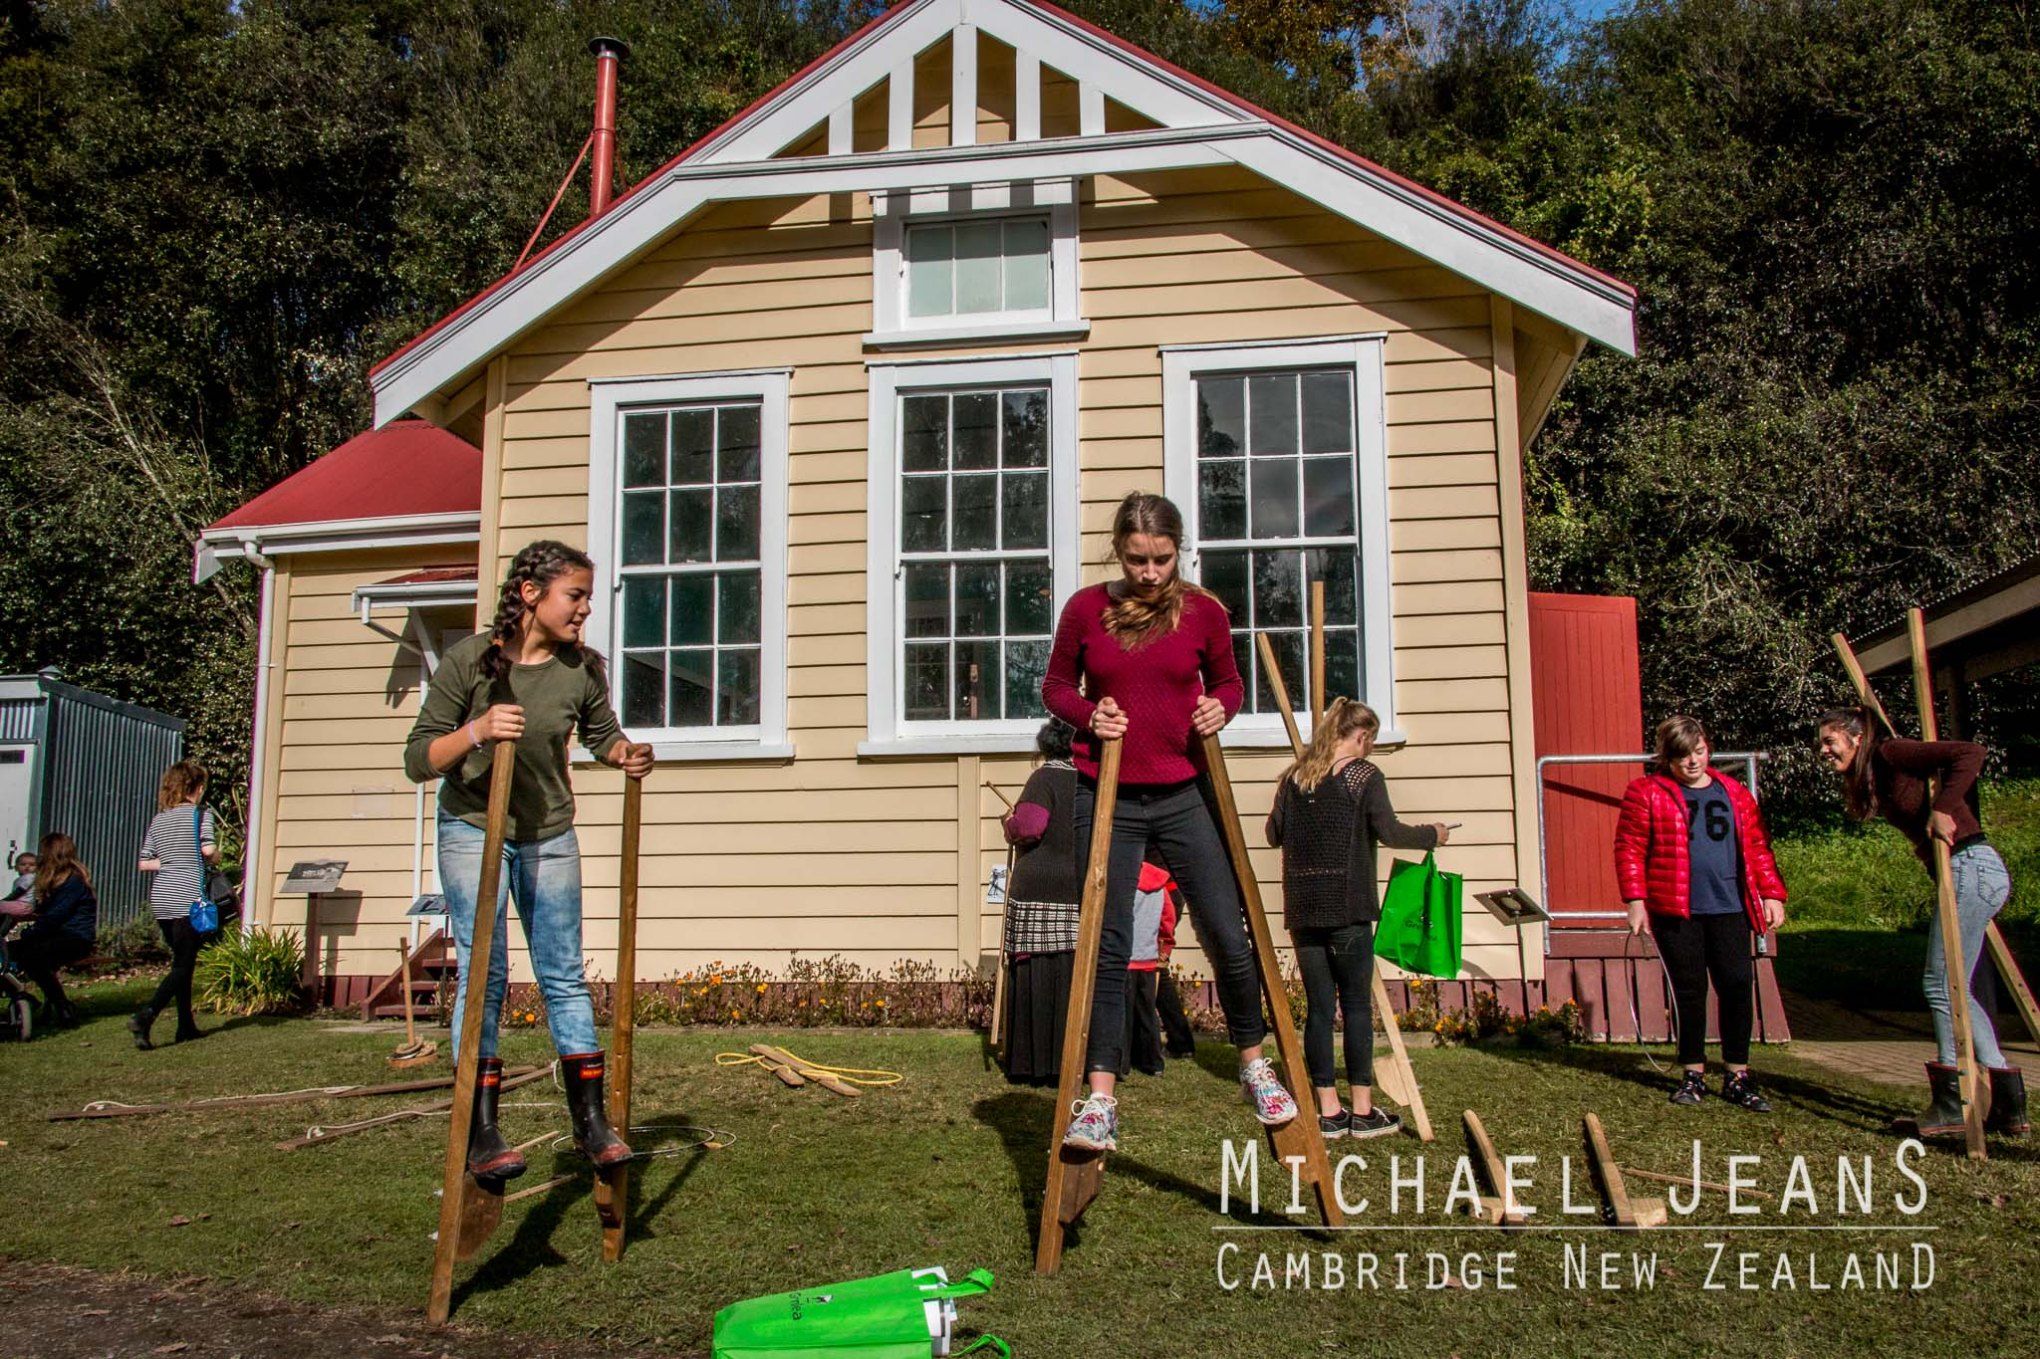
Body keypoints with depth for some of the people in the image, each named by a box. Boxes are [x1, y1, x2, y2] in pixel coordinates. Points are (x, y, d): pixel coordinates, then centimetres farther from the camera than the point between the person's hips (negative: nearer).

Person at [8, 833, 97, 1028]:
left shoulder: (74, 880, -13)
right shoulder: (59, 879, 17)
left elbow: (54, 917, -19)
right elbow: (44, 912, 14)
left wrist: (27, 933, -12)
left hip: (76, 938, -9)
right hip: (59, 935, 9)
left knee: (30, 956, -29)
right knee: (10, 950, -3)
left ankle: (64, 1009, -20)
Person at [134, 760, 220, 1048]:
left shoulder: (157, 819, 12)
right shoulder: (200, 812, -4)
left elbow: (145, 863, 9)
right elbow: (208, 849, -16)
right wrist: (217, 856, 4)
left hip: (160, 899, 6)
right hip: (188, 899, -6)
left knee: (183, 962, 17)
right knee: (182, 967, -3)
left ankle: (186, 1026, 21)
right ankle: (144, 1016, -23)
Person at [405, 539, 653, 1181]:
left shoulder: (582, 670, -6)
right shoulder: (470, 659, -15)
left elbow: (602, 734, 12)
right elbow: (418, 760, -12)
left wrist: (627, 755, -11)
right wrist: (475, 730, -31)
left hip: (550, 836, 3)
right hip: (472, 828, -3)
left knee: (564, 976, 5)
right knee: (484, 974, -7)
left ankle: (591, 1122, 12)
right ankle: (481, 1133, -1)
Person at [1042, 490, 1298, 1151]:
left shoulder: (1203, 611, 0)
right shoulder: (1085, 608, -2)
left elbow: (1229, 681, 15)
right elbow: (1055, 684, 10)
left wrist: (1220, 707, -7)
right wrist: (1086, 713, -10)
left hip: (1185, 796, 1)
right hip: (1106, 799, -1)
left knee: (1228, 937, 2)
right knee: (1107, 948, 0)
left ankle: (1255, 1066, 26)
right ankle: (1100, 1102, 6)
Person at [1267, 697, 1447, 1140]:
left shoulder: (1293, 777, 10)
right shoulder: (1363, 775, -4)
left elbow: (1273, 834, 14)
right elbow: (1389, 833, -10)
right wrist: (1433, 834, 6)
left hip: (1302, 907, 5)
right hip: (1347, 906, -5)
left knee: (1318, 1007, 7)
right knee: (1357, 1004, 3)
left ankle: (1328, 1111, 10)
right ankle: (1362, 1110, 7)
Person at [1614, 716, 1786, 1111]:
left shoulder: (1734, 793, 13)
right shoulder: (1646, 793, 1)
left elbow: (1757, 848, 15)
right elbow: (1629, 849, -3)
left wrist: (1772, 894, 7)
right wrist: (1635, 900, -9)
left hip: (1728, 909, 3)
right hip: (1676, 912, -3)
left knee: (1738, 985, -1)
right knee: (1688, 991, 3)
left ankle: (1738, 1077, 11)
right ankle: (1693, 1074, 17)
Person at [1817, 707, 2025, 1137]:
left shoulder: (1891, 752, -9)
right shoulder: (1871, 779, 17)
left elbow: (1970, 753, -18)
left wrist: (1942, 810, -19)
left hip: (1971, 868, -10)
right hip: (1970, 874, 10)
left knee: (1942, 985, -6)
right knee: (1954, 989, 12)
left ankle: (1951, 1103, 0)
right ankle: (2008, 1105, 15)